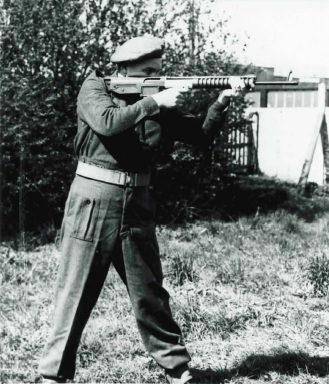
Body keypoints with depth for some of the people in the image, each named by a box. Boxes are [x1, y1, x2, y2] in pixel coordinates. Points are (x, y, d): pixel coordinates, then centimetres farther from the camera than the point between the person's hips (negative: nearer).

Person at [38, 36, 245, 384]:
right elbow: (107, 122, -22)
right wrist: (153, 102, -18)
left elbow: (202, 136, 7)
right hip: (93, 199, -4)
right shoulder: (95, 88, -2)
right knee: (76, 292, 1)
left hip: (136, 204, 4)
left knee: (150, 293, 10)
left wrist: (221, 103, -9)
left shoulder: (157, 104, 8)